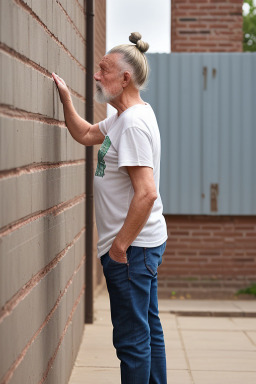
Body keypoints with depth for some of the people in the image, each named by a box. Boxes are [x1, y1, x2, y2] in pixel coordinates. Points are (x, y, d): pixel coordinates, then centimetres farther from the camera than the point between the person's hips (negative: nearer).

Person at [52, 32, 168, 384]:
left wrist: (120, 245, -21)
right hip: (145, 243, 11)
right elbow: (85, 134, 28)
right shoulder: (124, 116, 11)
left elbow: (146, 193, -26)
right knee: (149, 329, 17)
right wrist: (65, 97, 17)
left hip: (132, 247, -11)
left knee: (132, 339, -3)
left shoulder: (134, 123, -20)